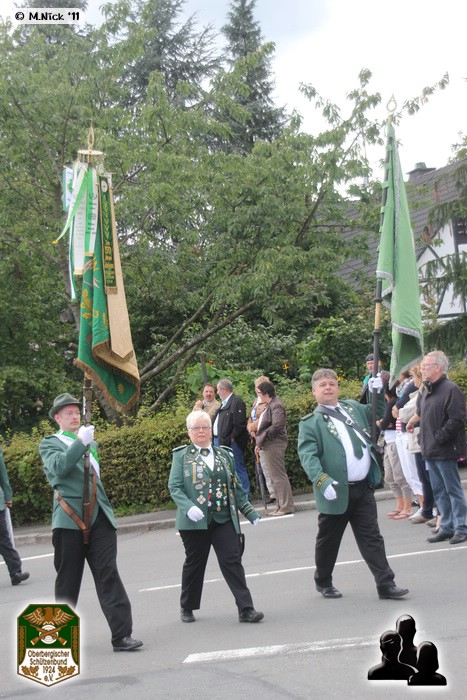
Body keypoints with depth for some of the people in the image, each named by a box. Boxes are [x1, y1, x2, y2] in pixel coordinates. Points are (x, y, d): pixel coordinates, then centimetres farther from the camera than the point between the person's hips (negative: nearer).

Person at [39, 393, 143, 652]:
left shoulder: (91, 443, 22)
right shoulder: (50, 443, 5)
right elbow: (59, 467, -16)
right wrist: (81, 442, -22)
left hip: (99, 517, 4)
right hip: (69, 520, -4)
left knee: (108, 575, -7)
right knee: (68, 580, 6)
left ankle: (122, 635, -11)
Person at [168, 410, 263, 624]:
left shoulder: (225, 454, 13)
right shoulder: (181, 456, 4)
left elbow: (236, 487, 16)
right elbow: (174, 487, -4)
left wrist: (250, 512, 11)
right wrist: (188, 507, -21)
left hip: (224, 519, 2)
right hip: (195, 521, -2)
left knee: (232, 562, -4)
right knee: (194, 563, 10)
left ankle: (246, 609, -5)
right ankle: (187, 608, 27)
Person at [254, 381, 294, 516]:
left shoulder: (275, 406, -14)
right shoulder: (269, 404, 17)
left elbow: (276, 425, -24)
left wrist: (261, 440, -16)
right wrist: (260, 443, 8)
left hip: (274, 444, -10)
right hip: (270, 445, 10)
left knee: (279, 476, -7)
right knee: (275, 477, 13)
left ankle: (286, 506, -3)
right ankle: (281, 505, 18)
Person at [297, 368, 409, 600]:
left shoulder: (353, 407, 13)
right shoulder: (310, 423, -4)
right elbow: (307, 456, -15)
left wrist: (378, 392, 8)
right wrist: (322, 481, -30)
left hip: (363, 488, 4)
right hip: (336, 492, -4)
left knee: (371, 538, 5)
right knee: (328, 541, 12)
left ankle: (385, 584, 7)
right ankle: (323, 582, 30)